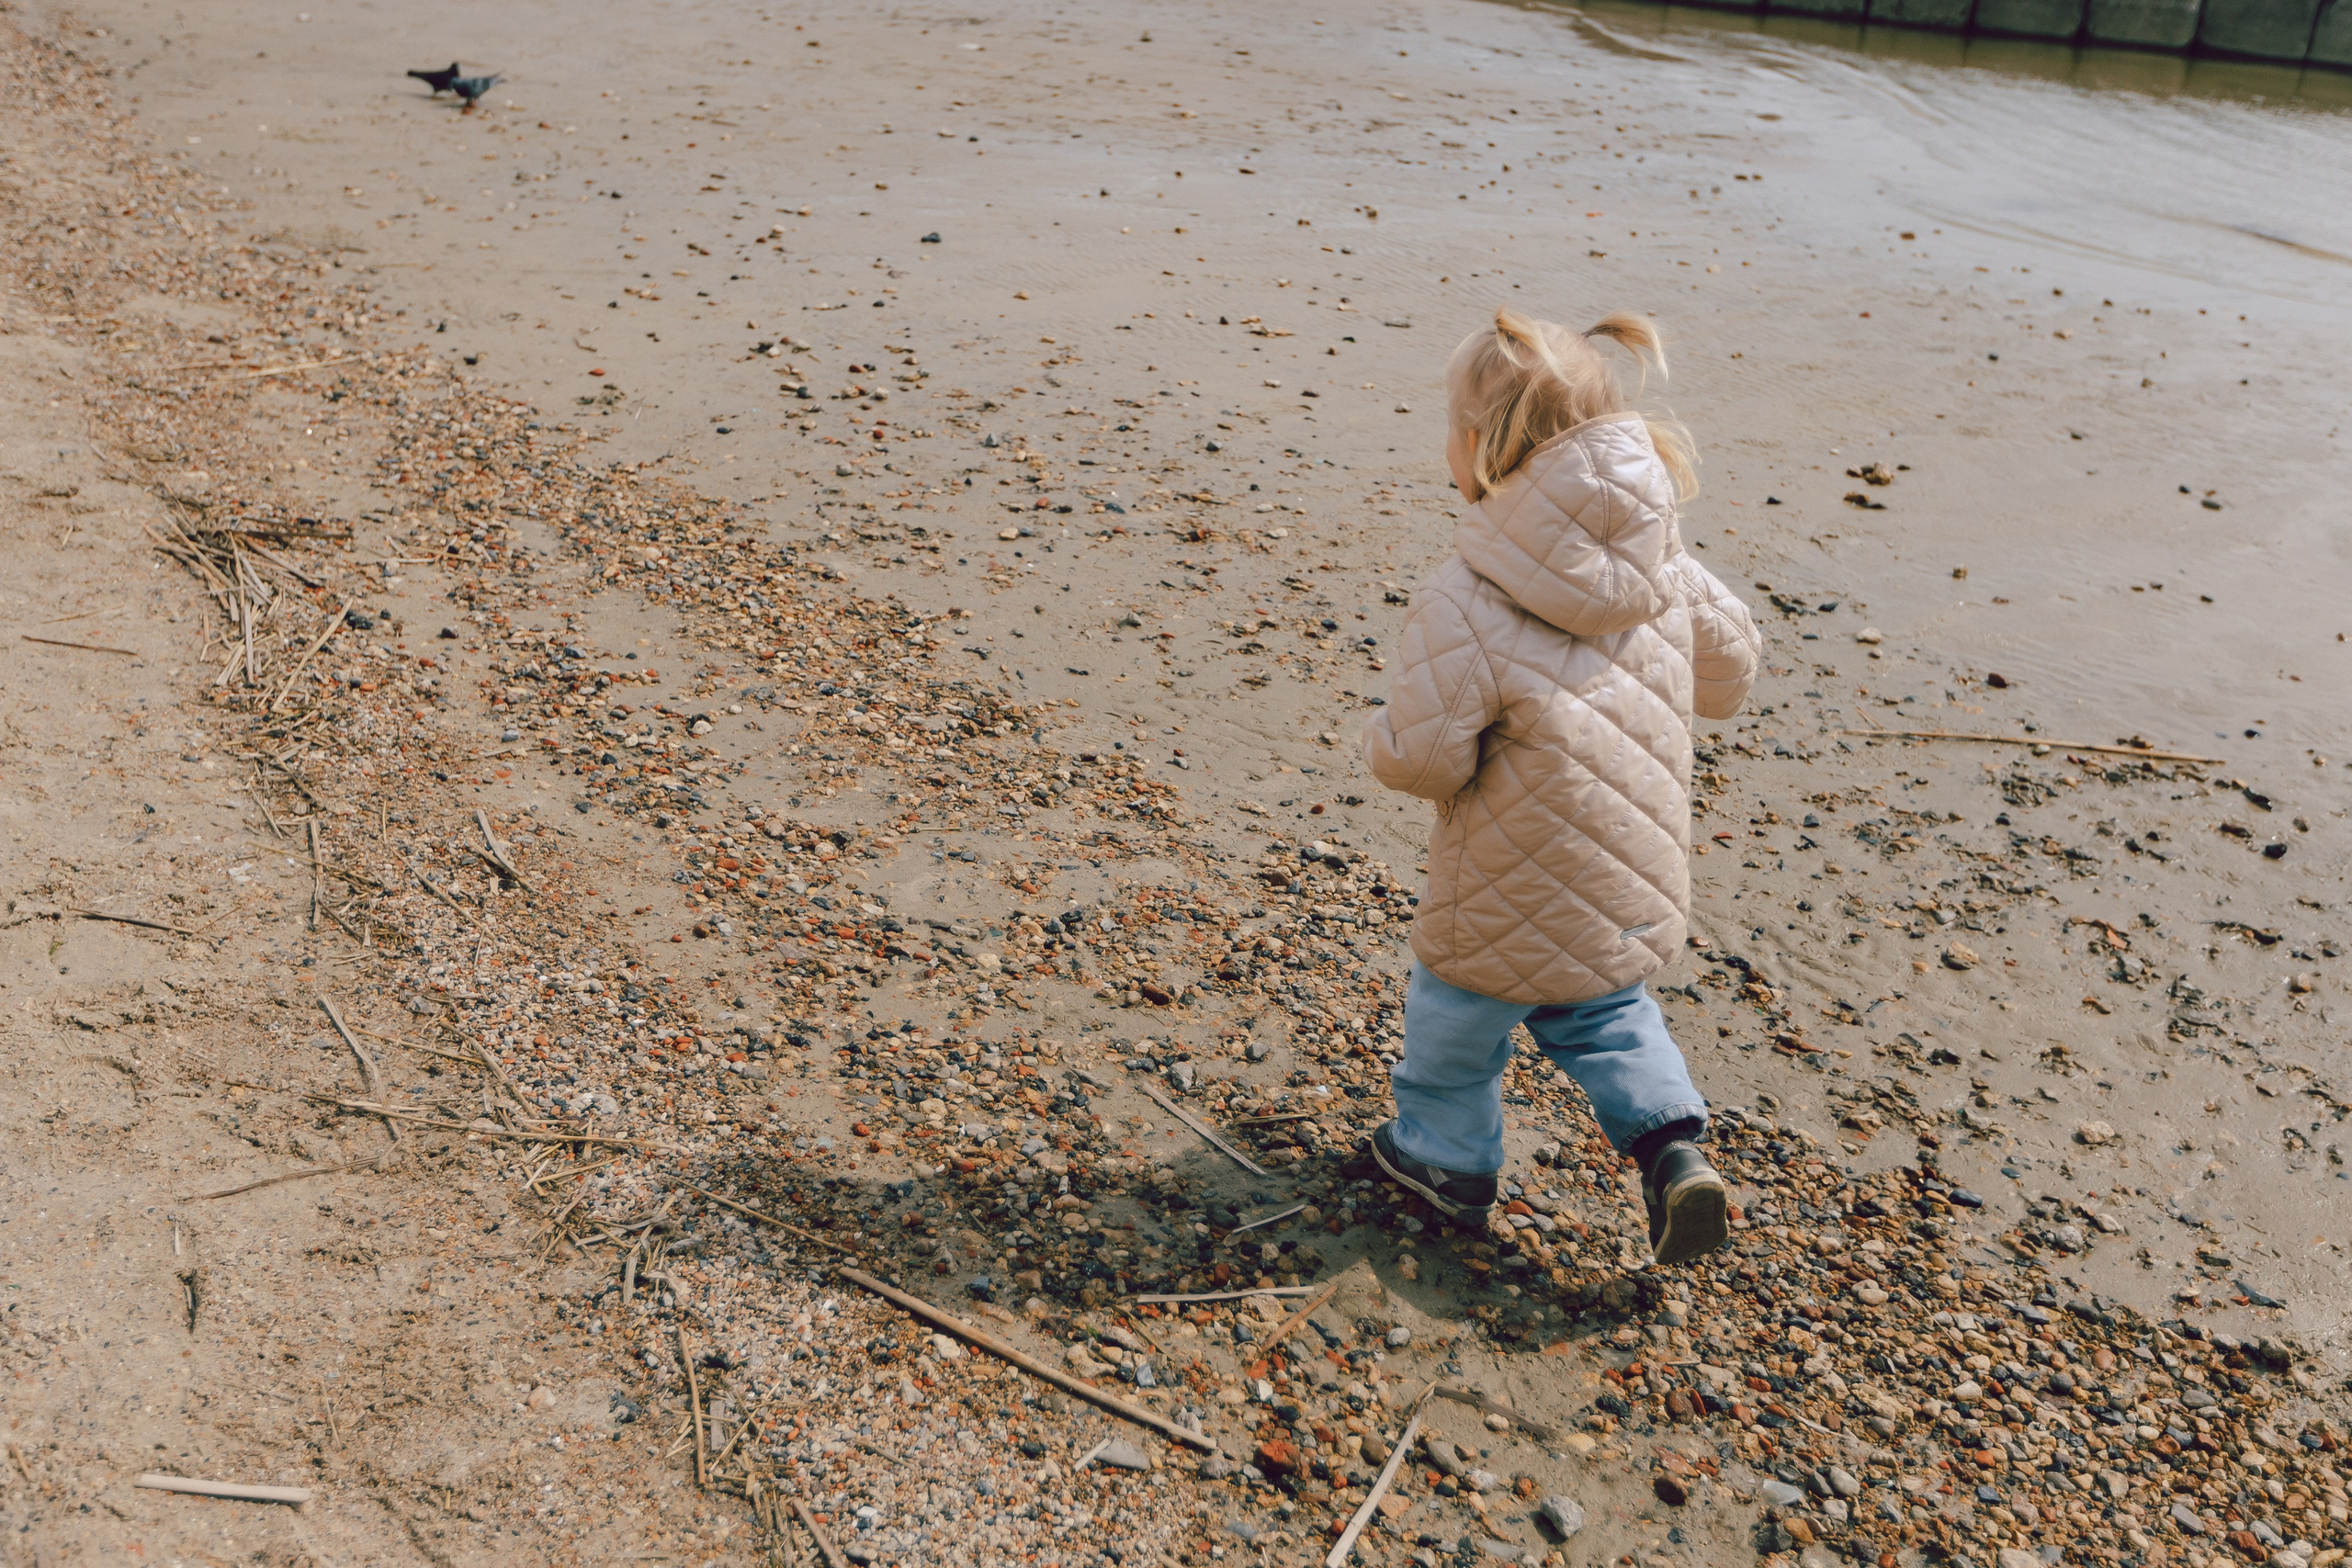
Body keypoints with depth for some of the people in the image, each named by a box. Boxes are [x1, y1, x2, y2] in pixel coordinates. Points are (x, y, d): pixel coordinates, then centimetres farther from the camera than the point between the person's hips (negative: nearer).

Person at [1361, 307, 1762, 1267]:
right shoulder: (1663, 565, -7)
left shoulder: (1464, 609, -27)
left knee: (1458, 1008, 20)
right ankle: (1669, 1144, 16)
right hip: (1636, 885, 6)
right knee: (1606, 1010, 29)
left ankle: (1447, 1157, 38)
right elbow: (1729, 666, 6)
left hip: (1511, 895, -5)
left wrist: (1384, 737, -3)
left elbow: (1420, 757, -26)